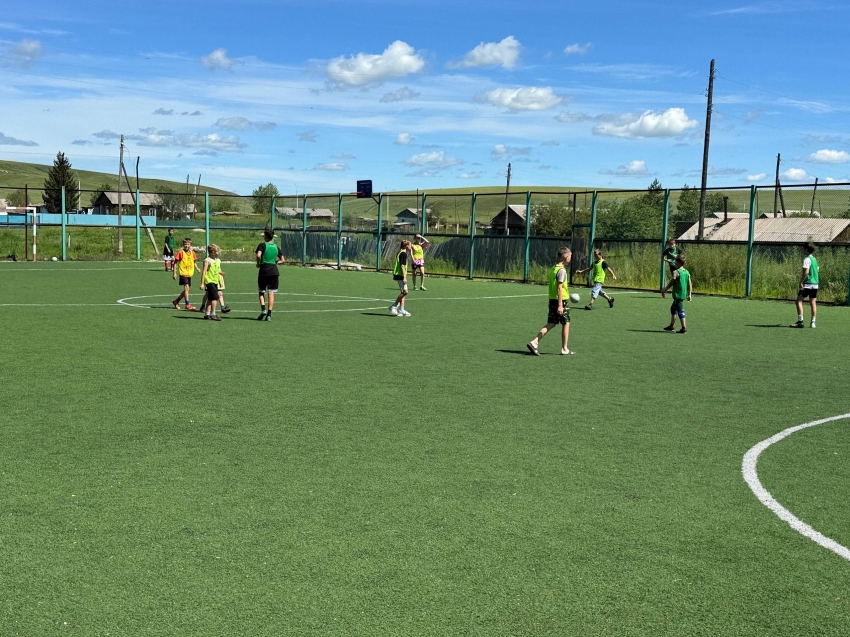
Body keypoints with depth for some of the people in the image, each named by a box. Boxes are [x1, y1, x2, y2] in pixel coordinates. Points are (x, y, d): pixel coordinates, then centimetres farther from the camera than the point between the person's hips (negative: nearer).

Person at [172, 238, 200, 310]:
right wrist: (174, 273, -8)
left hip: (190, 274, 6)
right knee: (186, 287, -15)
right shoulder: (180, 252, -8)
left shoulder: (192, 253, 7)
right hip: (183, 273, -6)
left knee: (187, 289, 11)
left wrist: (197, 268, 0)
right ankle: (187, 304, -12)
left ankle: (176, 301, 28)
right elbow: (175, 262, -5)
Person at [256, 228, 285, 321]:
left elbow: (258, 255, -21)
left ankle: (263, 308, -9)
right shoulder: (276, 247, 10)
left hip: (264, 271, -3)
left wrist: (258, 264, -5)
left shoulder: (262, 245, -4)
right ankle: (269, 314, -1)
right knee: (271, 293, 3)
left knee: (261, 291, 11)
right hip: (274, 271, 3)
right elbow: (282, 260, 12)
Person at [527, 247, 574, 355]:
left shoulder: (553, 268, 12)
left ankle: (534, 342, -4)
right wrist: (560, 305, -22)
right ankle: (564, 349, 15)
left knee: (550, 324, 9)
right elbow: (559, 288, -21)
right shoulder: (562, 270, -15)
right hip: (560, 300, -8)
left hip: (552, 299, 8)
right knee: (566, 323, 7)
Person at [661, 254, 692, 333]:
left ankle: (684, 327, -8)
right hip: (684, 294, 8)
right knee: (673, 308, 23)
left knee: (680, 310, -5)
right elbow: (690, 284, 9)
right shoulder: (687, 272, 8)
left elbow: (672, 282, -16)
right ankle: (672, 325, 31)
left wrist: (665, 289, -3)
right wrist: (689, 294, 14)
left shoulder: (676, 272, -14)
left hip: (677, 294, -8)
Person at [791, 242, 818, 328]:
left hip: (807, 284, -8)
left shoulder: (807, 259, -11)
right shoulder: (814, 259, 15)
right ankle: (813, 322, 8)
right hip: (815, 284, 8)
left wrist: (801, 282, -18)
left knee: (799, 301, -5)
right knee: (813, 303, 8)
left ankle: (800, 321, -11)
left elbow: (806, 272, -21)